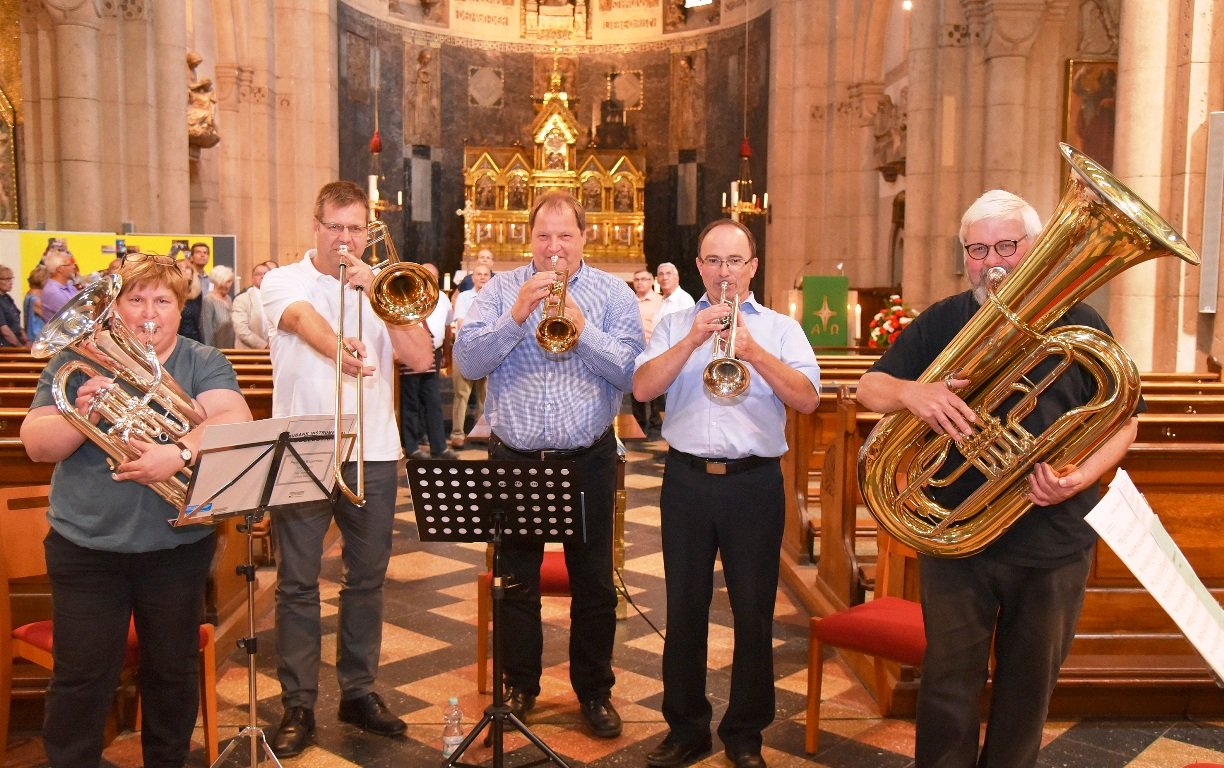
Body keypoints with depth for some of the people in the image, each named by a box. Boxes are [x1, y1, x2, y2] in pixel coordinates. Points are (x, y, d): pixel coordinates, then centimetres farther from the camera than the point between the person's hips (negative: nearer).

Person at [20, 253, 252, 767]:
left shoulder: (203, 362, 0)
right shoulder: (78, 360, 3)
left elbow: (235, 422, -18)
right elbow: (36, 445, -3)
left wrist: (180, 453, -34)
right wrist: (81, 417, -22)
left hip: (177, 547, 0)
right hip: (85, 548, 0)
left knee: (173, 671, 14)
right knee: (81, 678, 7)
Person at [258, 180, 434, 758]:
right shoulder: (284, 281, 1)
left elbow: (422, 359, -6)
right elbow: (304, 319, -24)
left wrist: (374, 292, -14)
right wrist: (340, 352, -45)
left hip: (372, 455, 3)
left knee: (366, 580, 11)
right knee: (297, 584, 4)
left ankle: (359, 692, 26)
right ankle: (298, 704, 16)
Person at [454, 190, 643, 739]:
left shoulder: (613, 293, 2)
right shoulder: (501, 289, 3)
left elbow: (631, 371, -9)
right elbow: (467, 361, -8)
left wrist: (582, 328, -21)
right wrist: (517, 316, -19)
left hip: (587, 461, 0)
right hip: (513, 458, 1)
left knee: (593, 583, 9)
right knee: (515, 581, 12)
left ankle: (595, 690, 26)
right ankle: (519, 685, 31)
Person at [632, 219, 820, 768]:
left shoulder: (780, 328, 7)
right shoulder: (675, 325, 10)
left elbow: (808, 399, -7)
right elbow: (642, 388, -5)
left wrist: (755, 352, -18)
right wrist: (693, 341, -15)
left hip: (755, 481, -1)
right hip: (687, 480, 1)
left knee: (754, 613, 6)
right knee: (684, 610, 8)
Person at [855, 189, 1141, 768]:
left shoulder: (1079, 324, 2)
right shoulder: (941, 322, 4)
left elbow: (1123, 420, 4)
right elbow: (869, 388, 1)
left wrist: (1081, 477, -16)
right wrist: (910, 392, -23)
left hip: (1053, 541, 1)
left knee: (1029, 687, 15)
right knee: (949, 683, 6)